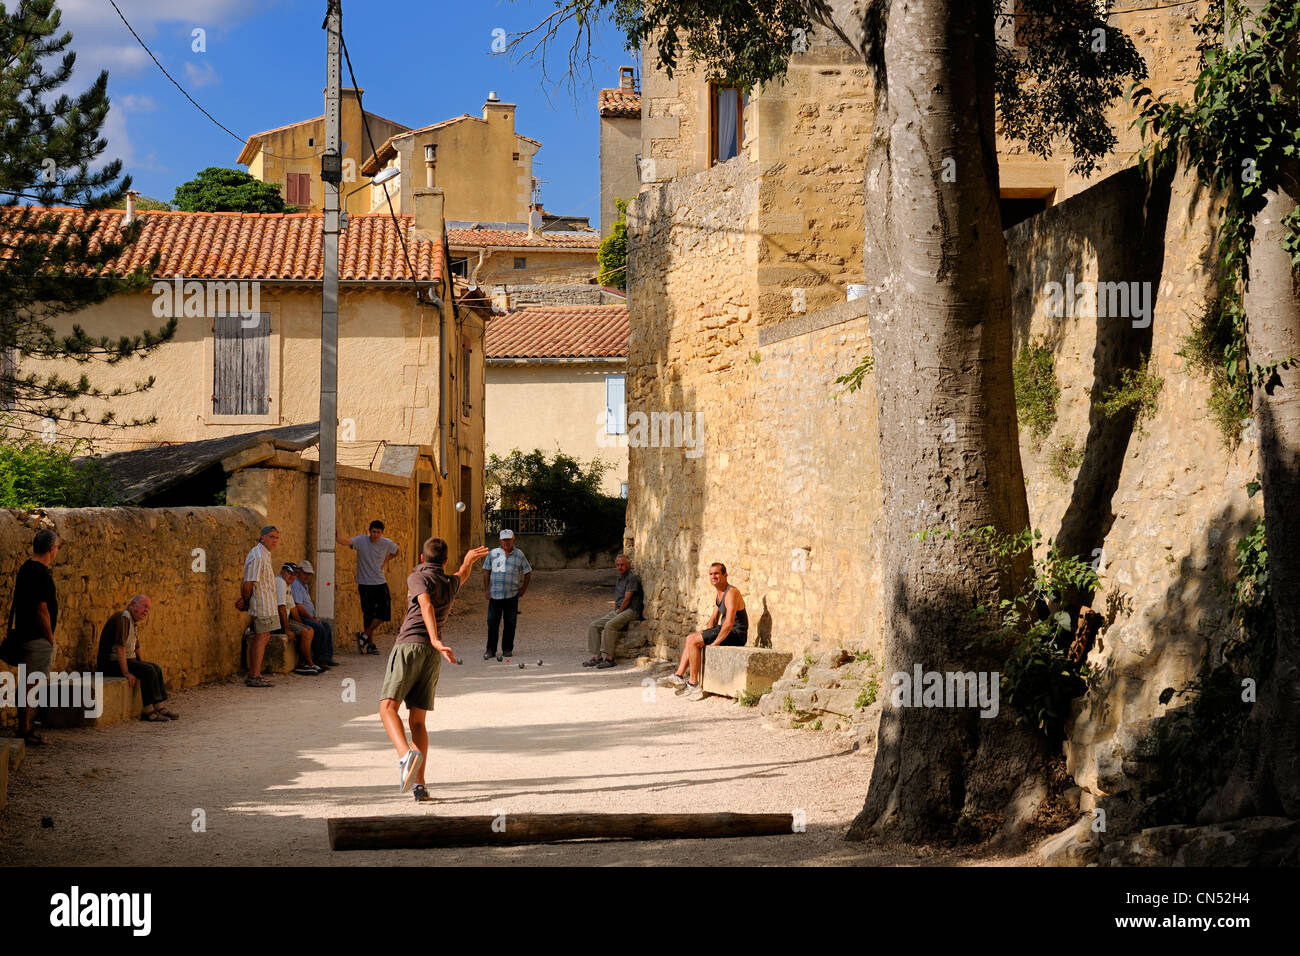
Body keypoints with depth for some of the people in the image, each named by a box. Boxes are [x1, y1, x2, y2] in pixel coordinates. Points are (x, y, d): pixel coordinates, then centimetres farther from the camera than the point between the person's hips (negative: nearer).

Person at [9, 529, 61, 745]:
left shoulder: (26, 568, 12)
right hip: (38, 638, -10)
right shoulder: (41, 574, -19)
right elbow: (41, 609, -20)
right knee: (32, 683, -6)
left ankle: (25, 725, 23)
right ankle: (26, 730, -3)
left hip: (25, 635, 10)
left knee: (28, 682, 16)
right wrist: (50, 638, -13)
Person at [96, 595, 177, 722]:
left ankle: (159, 707, 3)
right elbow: (120, 646, -26)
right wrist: (126, 672, -29)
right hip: (111, 662, -11)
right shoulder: (123, 617, -17)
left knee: (156, 668, 6)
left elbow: (136, 647, 28)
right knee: (148, 671, -23)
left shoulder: (132, 621, 17)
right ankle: (148, 710, -22)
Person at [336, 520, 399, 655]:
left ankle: (365, 635, 9)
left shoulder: (387, 543, 0)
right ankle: (370, 643, 10)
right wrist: (337, 537, -49)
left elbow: (395, 550, 23)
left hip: (380, 583, 3)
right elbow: (347, 542, -29)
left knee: (383, 611, -5)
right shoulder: (361, 541, -10)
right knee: (368, 615, 0)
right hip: (365, 584, -3)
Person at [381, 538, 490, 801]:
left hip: (409, 645, -6)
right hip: (432, 655, 6)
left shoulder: (418, 578, 0)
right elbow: (462, 575, 45)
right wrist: (469, 559, 65)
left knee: (388, 707, -15)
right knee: (417, 720, 9)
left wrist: (435, 640, -30)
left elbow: (426, 605, -19)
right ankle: (419, 785, -1)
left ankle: (406, 754, -42)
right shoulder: (451, 584, 20)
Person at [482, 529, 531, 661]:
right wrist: (487, 589, 2)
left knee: (510, 623, 4)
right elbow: (486, 571, 8)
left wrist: (523, 588, 5)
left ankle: (507, 649, 14)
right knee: (492, 622, -3)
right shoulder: (493, 553, 6)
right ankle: (490, 650, 3)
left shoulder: (519, 555, 5)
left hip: (512, 595, 0)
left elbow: (527, 573, 11)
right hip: (495, 594, 0)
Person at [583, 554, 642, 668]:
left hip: (630, 611, -9)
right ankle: (596, 656, -11)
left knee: (609, 625, -33)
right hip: (617, 611, 9)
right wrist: (614, 611, 10)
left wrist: (618, 612, -10)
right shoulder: (617, 579, 22)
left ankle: (608, 658, -31)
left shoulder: (632, 578, -7)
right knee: (593, 626, -5)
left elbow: (627, 599, -13)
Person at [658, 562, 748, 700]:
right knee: (690, 639, 12)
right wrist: (704, 634, 6)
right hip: (725, 630, 10)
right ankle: (679, 676, 8)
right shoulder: (718, 594, 15)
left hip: (736, 633, -10)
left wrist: (715, 643, -23)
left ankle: (693, 684, -13)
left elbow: (729, 622, -26)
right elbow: (714, 618, 23)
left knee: (692, 640, -16)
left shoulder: (731, 593, -18)